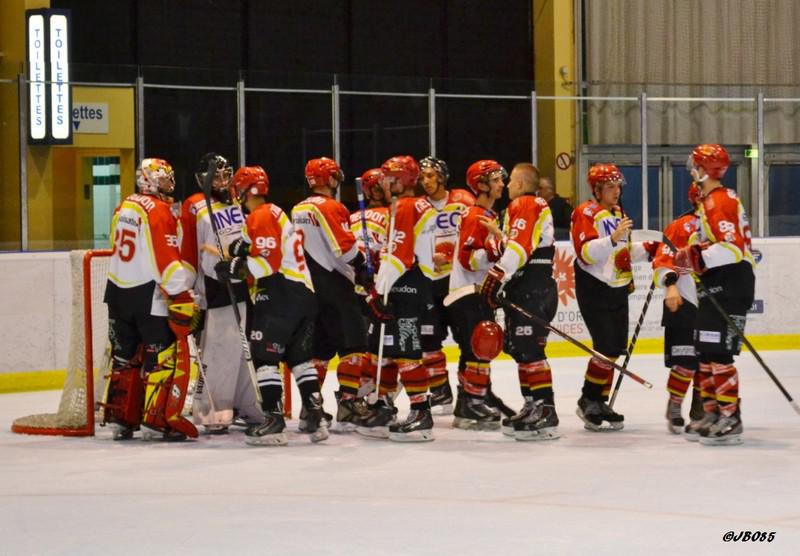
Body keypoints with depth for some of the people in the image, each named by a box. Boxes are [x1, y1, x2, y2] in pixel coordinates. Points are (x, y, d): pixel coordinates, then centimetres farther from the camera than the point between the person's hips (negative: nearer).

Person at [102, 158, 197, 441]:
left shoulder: (124, 207, 11)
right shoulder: (158, 211, -15)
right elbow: (167, 260, -20)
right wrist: (183, 301, -20)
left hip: (118, 291, 8)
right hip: (147, 295, -8)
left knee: (125, 355, 14)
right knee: (167, 354, -3)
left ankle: (120, 419, 16)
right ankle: (157, 420, -5)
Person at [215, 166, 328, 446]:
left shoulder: (260, 216, -10)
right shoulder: (277, 214, 22)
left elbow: (270, 262, -18)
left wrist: (234, 268, -13)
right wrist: (243, 251, 7)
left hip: (280, 294, -10)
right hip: (304, 293, 10)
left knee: (265, 356, -7)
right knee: (300, 357, 15)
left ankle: (273, 420, -11)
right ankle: (316, 417, 12)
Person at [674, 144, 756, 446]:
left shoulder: (721, 201, -16)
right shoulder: (707, 202, 18)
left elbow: (733, 247, -26)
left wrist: (697, 258, -28)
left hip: (731, 282, -11)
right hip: (716, 284, 11)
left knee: (717, 351, -13)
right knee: (704, 350, 14)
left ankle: (730, 418, -12)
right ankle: (713, 413, 22)